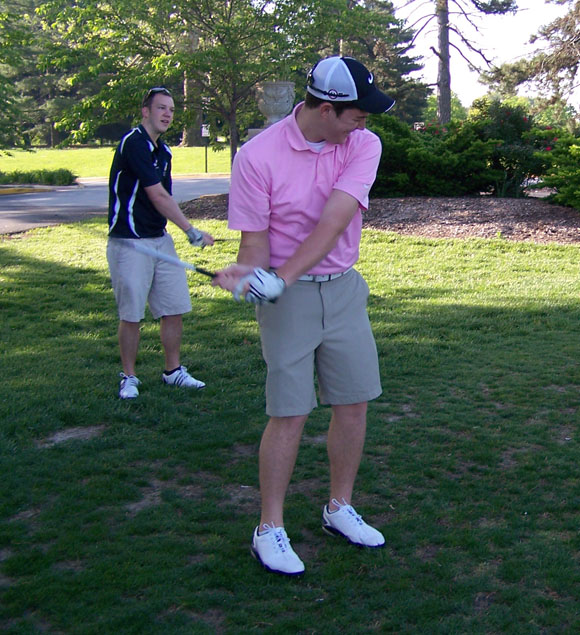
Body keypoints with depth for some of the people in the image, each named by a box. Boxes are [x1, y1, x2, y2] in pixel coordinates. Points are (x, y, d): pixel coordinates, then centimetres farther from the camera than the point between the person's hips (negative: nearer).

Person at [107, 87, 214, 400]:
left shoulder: (163, 151, 13)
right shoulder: (134, 143, -14)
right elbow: (157, 196, -18)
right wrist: (191, 231, -17)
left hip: (160, 239, 8)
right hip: (129, 242, -8)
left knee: (174, 310, 9)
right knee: (131, 315, 1)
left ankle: (173, 370, 23)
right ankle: (129, 377, 15)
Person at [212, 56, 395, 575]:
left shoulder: (364, 145, -6)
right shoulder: (258, 156, -13)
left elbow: (335, 219, -19)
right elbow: (255, 240, -10)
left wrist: (282, 276, -30)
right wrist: (247, 273, -33)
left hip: (345, 288, 4)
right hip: (287, 297, -4)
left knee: (354, 402, 8)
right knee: (289, 413, -3)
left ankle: (340, 509, 27)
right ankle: (270, 529, 11)